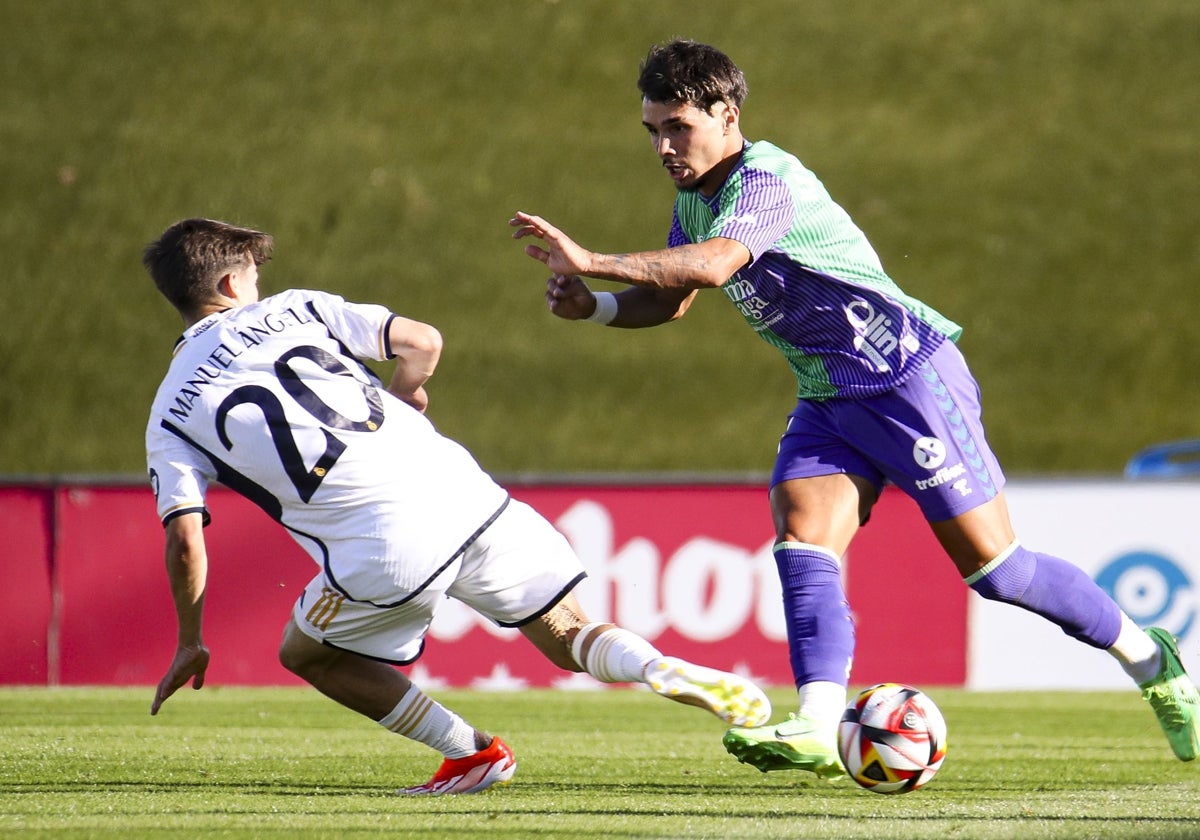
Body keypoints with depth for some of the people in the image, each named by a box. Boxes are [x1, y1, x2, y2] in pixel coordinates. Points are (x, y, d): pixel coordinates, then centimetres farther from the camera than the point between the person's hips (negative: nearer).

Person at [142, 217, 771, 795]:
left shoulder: (170, 417, 12)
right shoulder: (294, 310, 17)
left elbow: (185, 540, 3)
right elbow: (423, 342, 10)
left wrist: (190, 644, 15)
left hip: (381, 555, -3)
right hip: (459, 488, 3)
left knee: (306, 655, 24)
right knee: (569, 639, 18)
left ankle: (473, 754, 14)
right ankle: (668, 672, -11)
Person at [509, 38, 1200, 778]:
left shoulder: (767, 180, -22)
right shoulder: (693, 198, 8)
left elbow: (709, 266, -39)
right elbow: (672, 299, 18)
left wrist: (591, 261, -42)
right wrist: (591, 306, -2)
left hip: (909, 377, -9)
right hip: (828, 400, 9)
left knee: (992, 565, -4)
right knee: (803, 544, -14)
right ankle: (818, 732, -25)